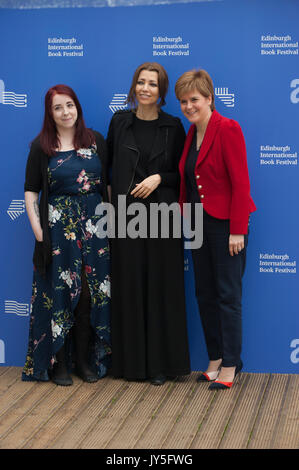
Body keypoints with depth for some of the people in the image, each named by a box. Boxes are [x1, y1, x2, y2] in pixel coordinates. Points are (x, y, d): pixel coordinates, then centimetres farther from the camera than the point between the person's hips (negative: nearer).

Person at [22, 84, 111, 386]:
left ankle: (85, 359, 18)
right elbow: (31, 192, 1)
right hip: (58, 228, -2)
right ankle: (59, 363, 12)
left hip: (94, 227, 2)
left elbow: (110, 183, 10)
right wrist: (38, 230, -8)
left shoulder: (95, 141, 7)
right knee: (59, 293, 1)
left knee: (92, 293, 4)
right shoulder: (42, 146, 2)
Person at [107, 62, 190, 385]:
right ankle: (131, 361, 15)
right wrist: (111, 193, -1)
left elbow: (182, 173, 4)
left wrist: (159, 178, -12)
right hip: (125, 215, 1)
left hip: (162, 215, -1)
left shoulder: (173, 127, 2)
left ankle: (160, 362, 11)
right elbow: (107, 163, 11)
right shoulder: (120, 121, 5)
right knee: (129, 286, 4)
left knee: (161, 286, 1)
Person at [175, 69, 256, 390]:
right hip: (199, 224, 8)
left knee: (228, 294, -1)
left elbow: (240, 183, -16)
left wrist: (237, 230, -18)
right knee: (204, 294, 12)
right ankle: (215, 359, 24)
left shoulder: (227, 129, -13)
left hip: (226, 225, -8)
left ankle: (230, 365, 10)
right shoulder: (191, 134, 11)